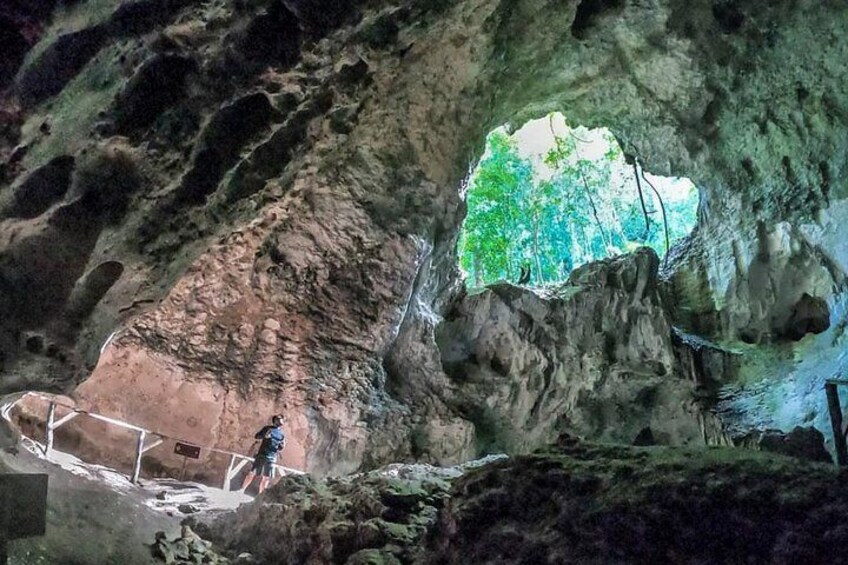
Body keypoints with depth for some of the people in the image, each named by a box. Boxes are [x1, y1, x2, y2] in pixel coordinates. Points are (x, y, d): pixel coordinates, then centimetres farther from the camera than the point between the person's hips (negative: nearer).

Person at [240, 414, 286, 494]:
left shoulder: (282, 434, 13)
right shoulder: (267, 428, 6)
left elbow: (281, 448, 16)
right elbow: (256, 436, 4)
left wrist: (282, 446, -8)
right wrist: (264, 436, -14)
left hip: (272, 458, 3)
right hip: (261, 455, -3)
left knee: (266, 477, 3)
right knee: (252, 473, -6)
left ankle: (260, 495, 13)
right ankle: (241, 490, 3)